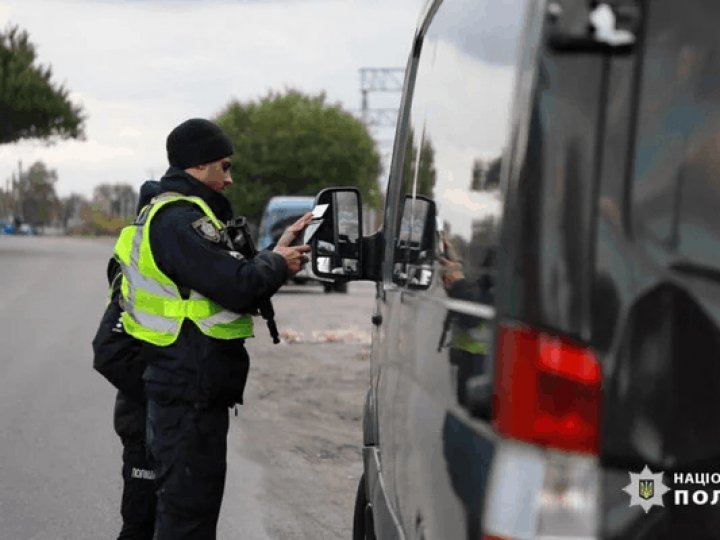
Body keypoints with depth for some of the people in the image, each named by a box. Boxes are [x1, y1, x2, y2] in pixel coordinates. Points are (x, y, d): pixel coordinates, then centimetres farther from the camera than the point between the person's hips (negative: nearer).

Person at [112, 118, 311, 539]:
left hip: (189, 388, 11)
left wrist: (279, 251, 9)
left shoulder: (175, 215, 17)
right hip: (190, 391, -11)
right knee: (189, 505, -5)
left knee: (194, 499, 19)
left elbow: (225, 279, 17)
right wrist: (278, 263, -7)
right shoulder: (180, 220, -18)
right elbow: (240, 287, -26)